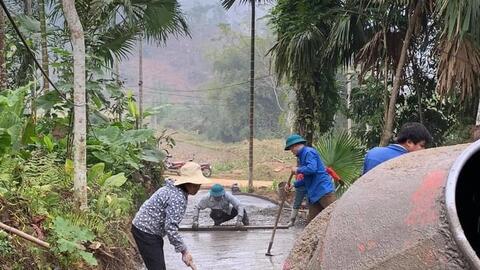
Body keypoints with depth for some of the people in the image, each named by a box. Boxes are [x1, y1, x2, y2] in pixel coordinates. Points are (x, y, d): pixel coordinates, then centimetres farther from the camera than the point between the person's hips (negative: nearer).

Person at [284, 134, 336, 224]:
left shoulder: (309, 152, -7)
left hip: (324, 190, -10)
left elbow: (311, 168, -24)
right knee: (311, 222, 8)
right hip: (314, 194, 10)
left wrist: (298, 170, -8)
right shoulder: (302, 156, 22)